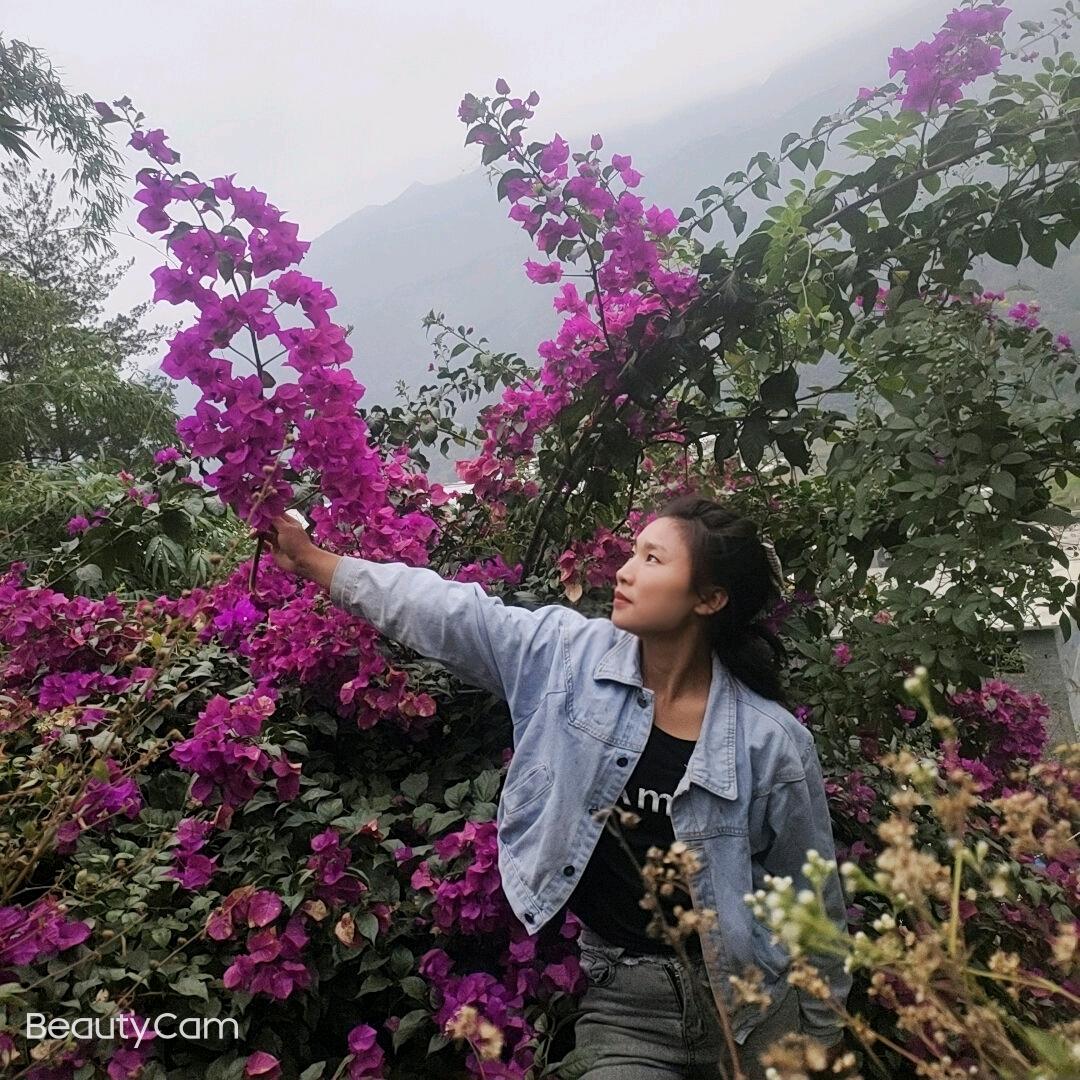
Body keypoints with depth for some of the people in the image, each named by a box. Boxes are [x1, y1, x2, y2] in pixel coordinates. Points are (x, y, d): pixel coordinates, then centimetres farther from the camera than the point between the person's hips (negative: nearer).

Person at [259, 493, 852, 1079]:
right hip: (623, 999, 1)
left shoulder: (774, 742, -14)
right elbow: (445, 612, -5)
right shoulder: (569, 654, -9)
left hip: (748, 1007, -1)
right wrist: (310, 559, -3)